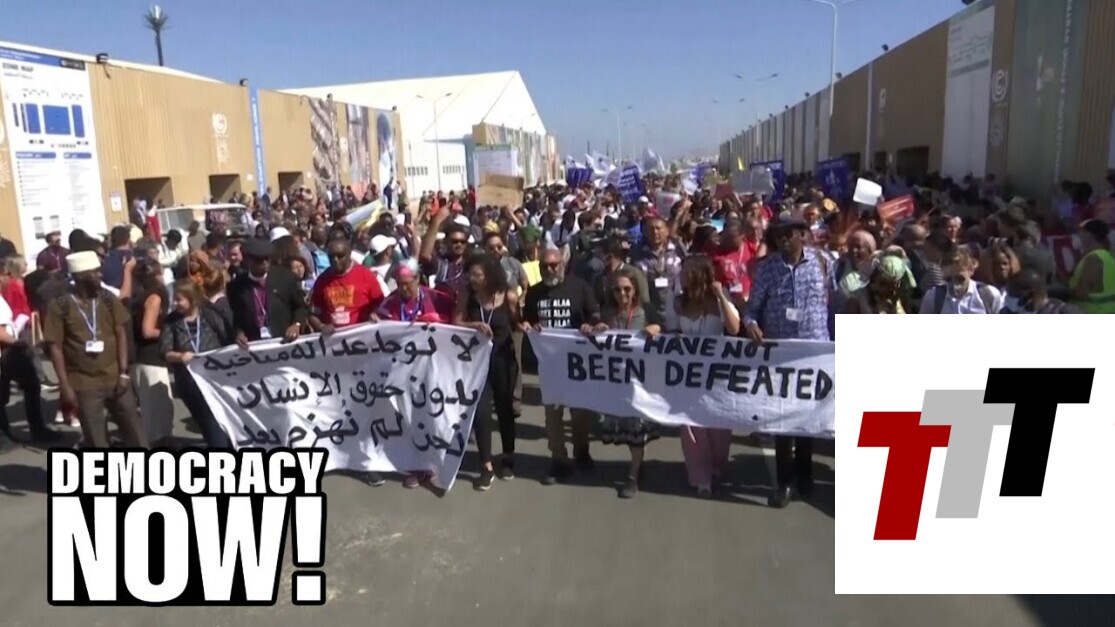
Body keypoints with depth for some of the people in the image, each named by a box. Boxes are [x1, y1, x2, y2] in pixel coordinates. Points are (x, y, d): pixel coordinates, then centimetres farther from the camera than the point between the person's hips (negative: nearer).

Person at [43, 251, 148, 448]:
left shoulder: (108, 298, 0)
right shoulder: (59, 305, -8)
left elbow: (121, 334, 2)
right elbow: (55, 346, -6)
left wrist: (124, 372, -4)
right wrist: (65, 386, -10)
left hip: (115, 378, 3)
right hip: (84, 384, -2)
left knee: (134, 427, 9)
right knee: (96, 440, 7)